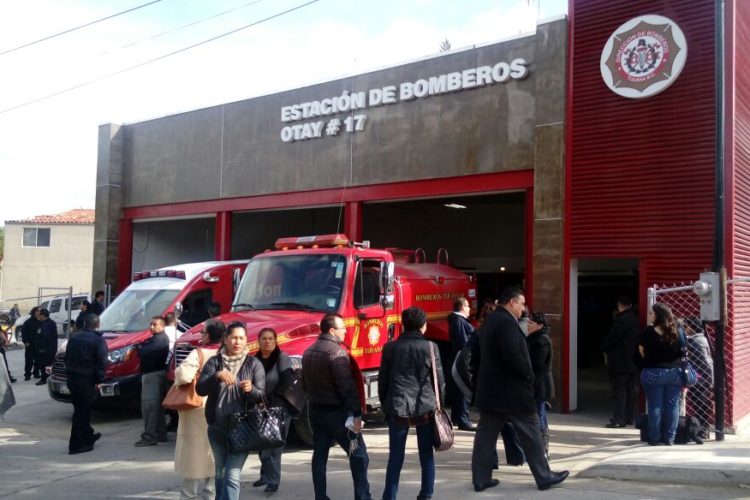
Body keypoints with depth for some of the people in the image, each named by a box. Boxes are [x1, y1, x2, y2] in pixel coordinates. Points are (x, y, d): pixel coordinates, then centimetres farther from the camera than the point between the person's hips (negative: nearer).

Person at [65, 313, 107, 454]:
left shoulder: (74, 338, 13)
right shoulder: (98, 340, -9)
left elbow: (67, 357, 20)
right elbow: (101, 361, -15)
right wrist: (99, 380, -10)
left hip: (72, 379, 7)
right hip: (86, 380, -7)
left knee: (81, 409, 19)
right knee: (82, 411, -2)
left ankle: (88, 436, 33)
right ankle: (76, 445, 0)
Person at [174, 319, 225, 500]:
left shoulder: (199, 353, -14)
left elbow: (184, 375, -27)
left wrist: (178, 371, -7)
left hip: (198, 409, -5)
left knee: (195, 453, 2)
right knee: (212, 454, 13)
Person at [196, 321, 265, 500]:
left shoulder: (254, 364, -1)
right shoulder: (214, 362, 3)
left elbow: (261, 396, -5)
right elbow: (200, 389, -8)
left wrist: (251, 389, -27)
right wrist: (217, 376, -26)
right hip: (217, 427, 3)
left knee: (232, 476, -9)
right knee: (220, 473, 16)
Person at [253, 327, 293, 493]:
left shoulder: (282, 358, -8)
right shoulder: (255, 360, 8)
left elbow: (286, 382, -13)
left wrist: (271, 400, -16)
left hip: (279, 408, -5)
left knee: (273, 446, -6)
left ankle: (273, 481, 1)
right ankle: (266, 475, 29)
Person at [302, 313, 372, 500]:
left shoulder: (308, 352, 9)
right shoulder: (337, 352, -18)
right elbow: (347, 387, -21)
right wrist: (357, 413, -18)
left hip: (316, 410, 8)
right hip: (337, 411, -8)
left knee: (319, 455, 11)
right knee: (358, 454, 0)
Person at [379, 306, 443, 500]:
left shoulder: (390, 347, 0)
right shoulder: (430, 347, -3)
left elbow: (382, 380, 5)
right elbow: (439, 380, 2)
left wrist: (385, 405, 15)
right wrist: (439, 403, 15)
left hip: (398, 408, 0)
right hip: (425, 407, 0)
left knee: (395, 457, 6)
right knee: (426, 455, 12)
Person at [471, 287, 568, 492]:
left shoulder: (490, 321, 13)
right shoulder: (507, 322, -17)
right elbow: (514, 356, -25)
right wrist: (529, 375, -11)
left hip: (490, 388, 9)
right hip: (511, 390, -9)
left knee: (486, 433, 8)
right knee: (530, 433, 4)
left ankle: (481, 479, 12)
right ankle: (544, 476, 15)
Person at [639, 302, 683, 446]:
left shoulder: (649, 331, -11)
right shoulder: (676, 331, 1)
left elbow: (642, 351, -3)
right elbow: (683, 352, 7)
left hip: (653, 373, -3)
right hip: (675, 373, 3)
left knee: (655, 406, 5)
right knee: (672, 405, 10)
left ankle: (655, 438, 10)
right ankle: (669, 438, 13)